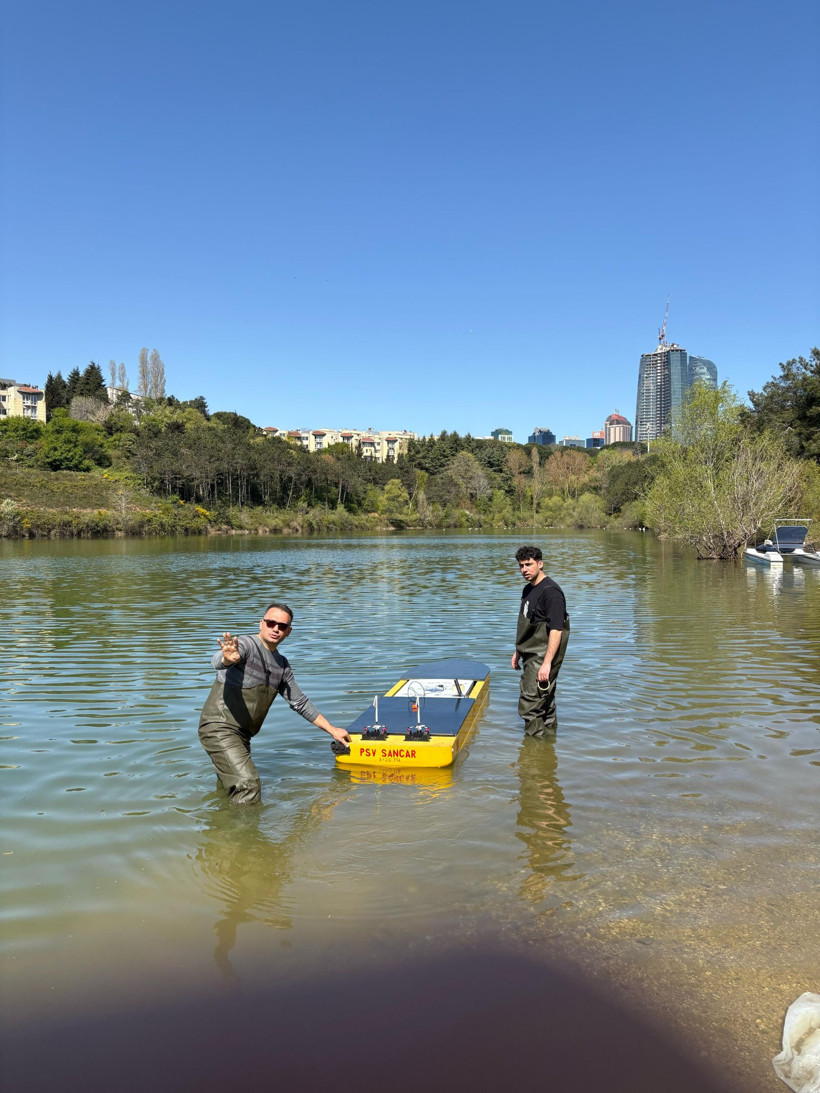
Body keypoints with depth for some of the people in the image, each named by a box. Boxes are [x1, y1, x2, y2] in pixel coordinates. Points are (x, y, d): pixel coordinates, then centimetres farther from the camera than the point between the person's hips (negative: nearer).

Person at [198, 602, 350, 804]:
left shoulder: (282, 665, 12)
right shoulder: (246, 645, -12)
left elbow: (300, 702, 21)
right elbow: (218, 661, -34)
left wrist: (332, 730, 21)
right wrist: (228, 658, -60)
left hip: (242, 734, 9)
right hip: (220, 728, -8)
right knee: (248, 789, -20)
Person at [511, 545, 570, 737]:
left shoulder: (550, 592, -17)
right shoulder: (528, 590, 14)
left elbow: (556, 630, -22)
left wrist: (547, 663, -26)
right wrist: (518, 652, 25)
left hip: (543, 658, -9)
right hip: (531, 656, 9)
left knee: (529, 705, -9)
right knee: (545, 703, 18)